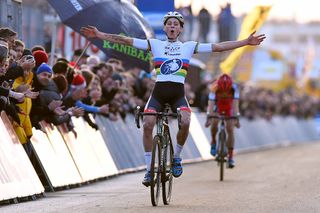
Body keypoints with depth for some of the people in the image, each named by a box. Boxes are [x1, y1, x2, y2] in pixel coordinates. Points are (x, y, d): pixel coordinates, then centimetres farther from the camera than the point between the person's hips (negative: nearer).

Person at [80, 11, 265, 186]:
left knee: (185, 122, -28)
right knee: (147, 124, -22)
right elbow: (126, 41, 5)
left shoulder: (189, 46, 11)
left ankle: (177, 157, 0)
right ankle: (149, 168, -8)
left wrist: (246, 42, 1)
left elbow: (218, 47, 7)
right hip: (158, 92, 0)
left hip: (178, 94, 0)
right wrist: (99, 35, -3)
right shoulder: (155, 44, 11)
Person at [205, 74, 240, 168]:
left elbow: (235, 104, -38)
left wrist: (236, 118, -48)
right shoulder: (214, 88, -33)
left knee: (230, 130, -13)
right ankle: (213, 142, 3)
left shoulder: (234, 88, -32)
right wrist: (208, 117, -51)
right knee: (214, 123, -26)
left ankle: (230, 157, -10)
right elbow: (210, 104, -39)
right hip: (217, 107, 0)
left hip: (229, 109, 0)